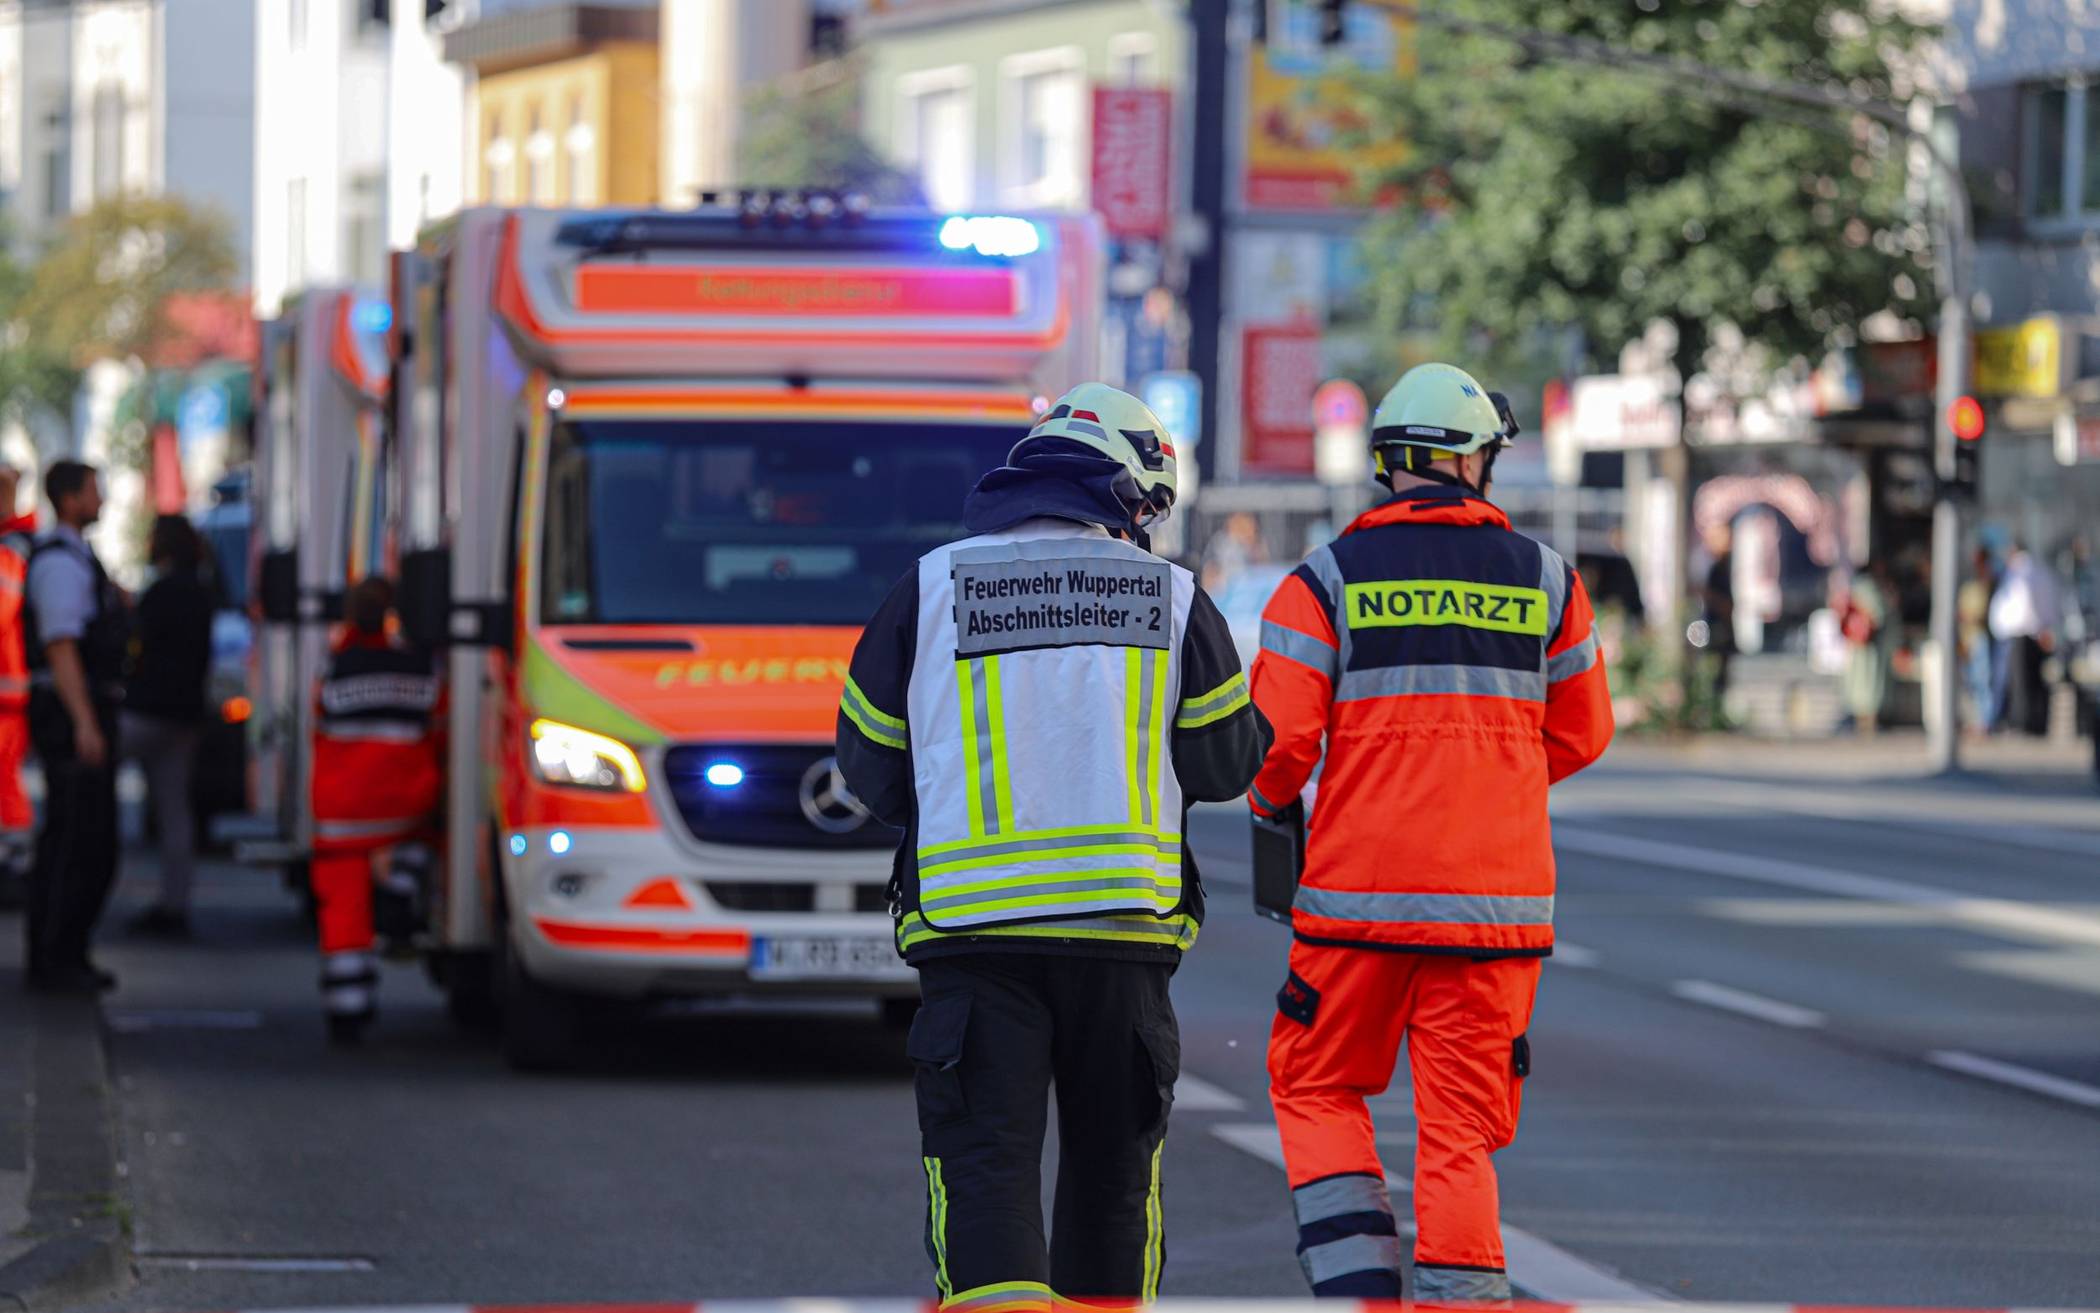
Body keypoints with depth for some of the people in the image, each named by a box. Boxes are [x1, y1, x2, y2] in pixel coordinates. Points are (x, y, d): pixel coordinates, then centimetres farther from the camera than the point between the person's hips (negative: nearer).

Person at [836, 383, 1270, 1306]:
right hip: (1122, 924, 1)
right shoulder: (1173, 600, 4)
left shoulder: (931, 588, 3)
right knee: (1112, 1161, 16)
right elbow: (1226, 761, 10)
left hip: (971, 924, -1)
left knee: (983, 1162, -6)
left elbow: (871, 768, 9)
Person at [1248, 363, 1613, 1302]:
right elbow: (1580, 736, 16)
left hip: (1361, 884, -1)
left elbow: (1276, 742, -7)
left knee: (1318, 1087, 14)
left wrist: (1273, 802, 16)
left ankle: (1358, 1286, 0)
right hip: (1498, 891, 2)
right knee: (1460, 1121, 5)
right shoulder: (1545, 579, 7)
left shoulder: (1328, 579, -1)